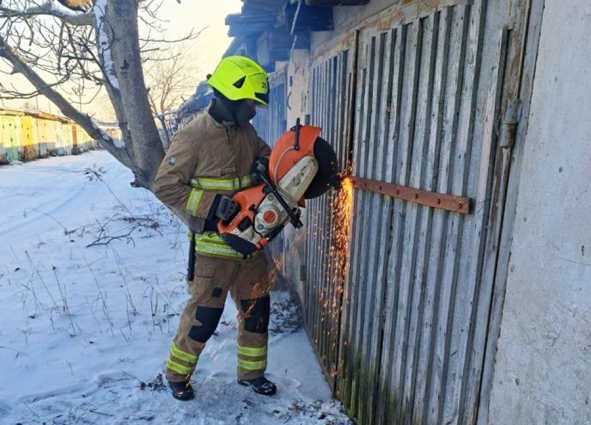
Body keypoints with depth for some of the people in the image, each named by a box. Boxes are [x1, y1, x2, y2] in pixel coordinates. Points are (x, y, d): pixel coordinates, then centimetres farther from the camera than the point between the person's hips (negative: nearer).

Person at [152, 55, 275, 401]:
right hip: (213, 247, -7)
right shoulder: (194, 136, -16)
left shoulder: (246, 131, 5)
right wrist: (211, 204, -22)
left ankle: (252, 372, 35)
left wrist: (265, 164, -3)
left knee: (257, 310, 15)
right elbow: (165, 185, -15)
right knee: (204, 316, 5)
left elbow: (265, 153, 23)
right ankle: (177, 374, 31)